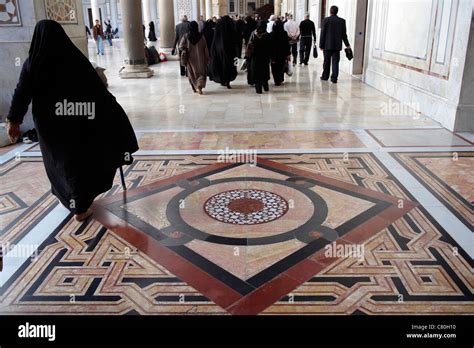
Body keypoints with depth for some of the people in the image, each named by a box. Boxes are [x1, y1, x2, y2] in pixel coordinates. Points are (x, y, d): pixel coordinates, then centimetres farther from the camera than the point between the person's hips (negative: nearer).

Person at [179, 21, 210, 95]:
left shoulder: (186, 36, -7)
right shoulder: (201, 36, -8)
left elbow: (181, 47, -11)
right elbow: (205, 48, -4)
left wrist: (185, 51, 8)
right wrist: (207, 59, 2)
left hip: (190, 58, 2)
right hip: (200, 58, -1)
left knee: (192, 73, 16)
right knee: (201, 72, 8)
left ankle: (195, 88, 22)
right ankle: (199, 85, -14)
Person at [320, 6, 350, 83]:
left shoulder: (326, 20, -5)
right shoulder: (342, 21, 3)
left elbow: (323, 33, -5)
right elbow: (344, 34, 5)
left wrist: (321, 45, 0)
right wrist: (347, 44, 15)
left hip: (327, 45, -2)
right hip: (337, 45, 2)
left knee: (327, 61, 10)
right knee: (335, 62, 2)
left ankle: (325, 76, 20)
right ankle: (334, 78, -3)